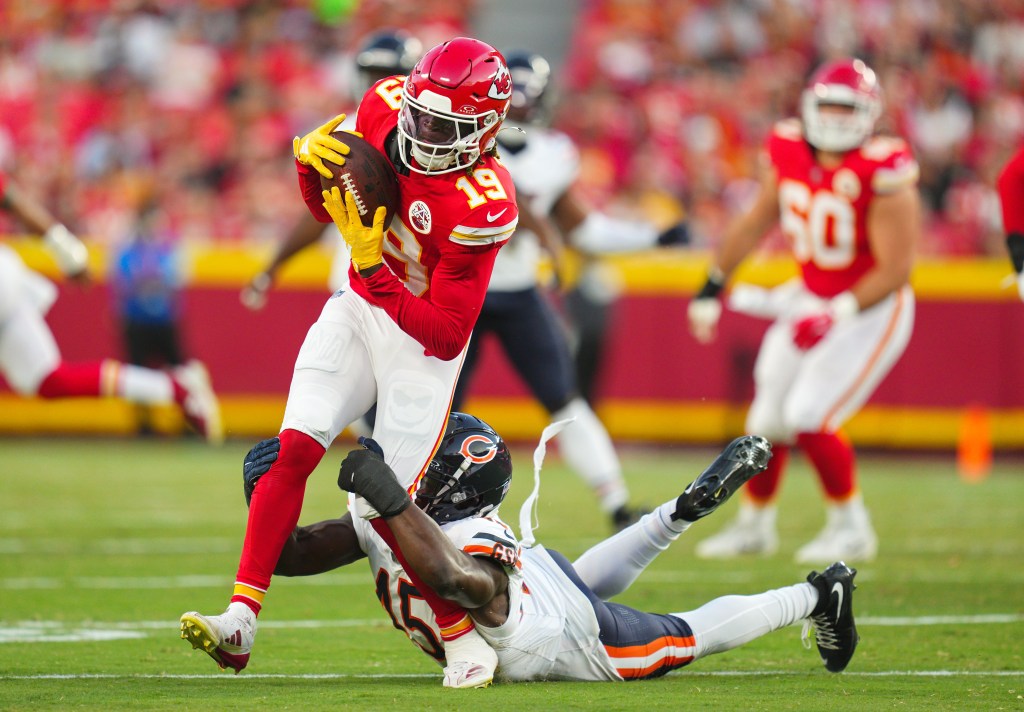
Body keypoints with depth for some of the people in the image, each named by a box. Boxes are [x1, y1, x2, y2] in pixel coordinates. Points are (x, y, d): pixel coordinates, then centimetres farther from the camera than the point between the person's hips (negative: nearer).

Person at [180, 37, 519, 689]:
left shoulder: (480, 206, -29)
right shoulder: (387, 106, -11)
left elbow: (447, 336, -26)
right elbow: (329, 207, 6)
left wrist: (371, 268, -31)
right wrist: (311, 160, -16)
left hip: (422, 339, -6)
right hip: (358, 310, 6)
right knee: (293, 451, -10)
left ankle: (466, 641, 9)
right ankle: (241, 621, -13)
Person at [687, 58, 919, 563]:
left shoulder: (882, 175, -25)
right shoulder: (790, 153, -5)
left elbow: (895, 268, -23)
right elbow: (757, 221, 11)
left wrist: (835, 317, -29)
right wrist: (713, 285, 13)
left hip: (870, 309, -7)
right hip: (808, 297, 7)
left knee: (809, 417, -15)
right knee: (768, 420, 10)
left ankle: (851, 528, 5)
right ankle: (754, 525, 33)